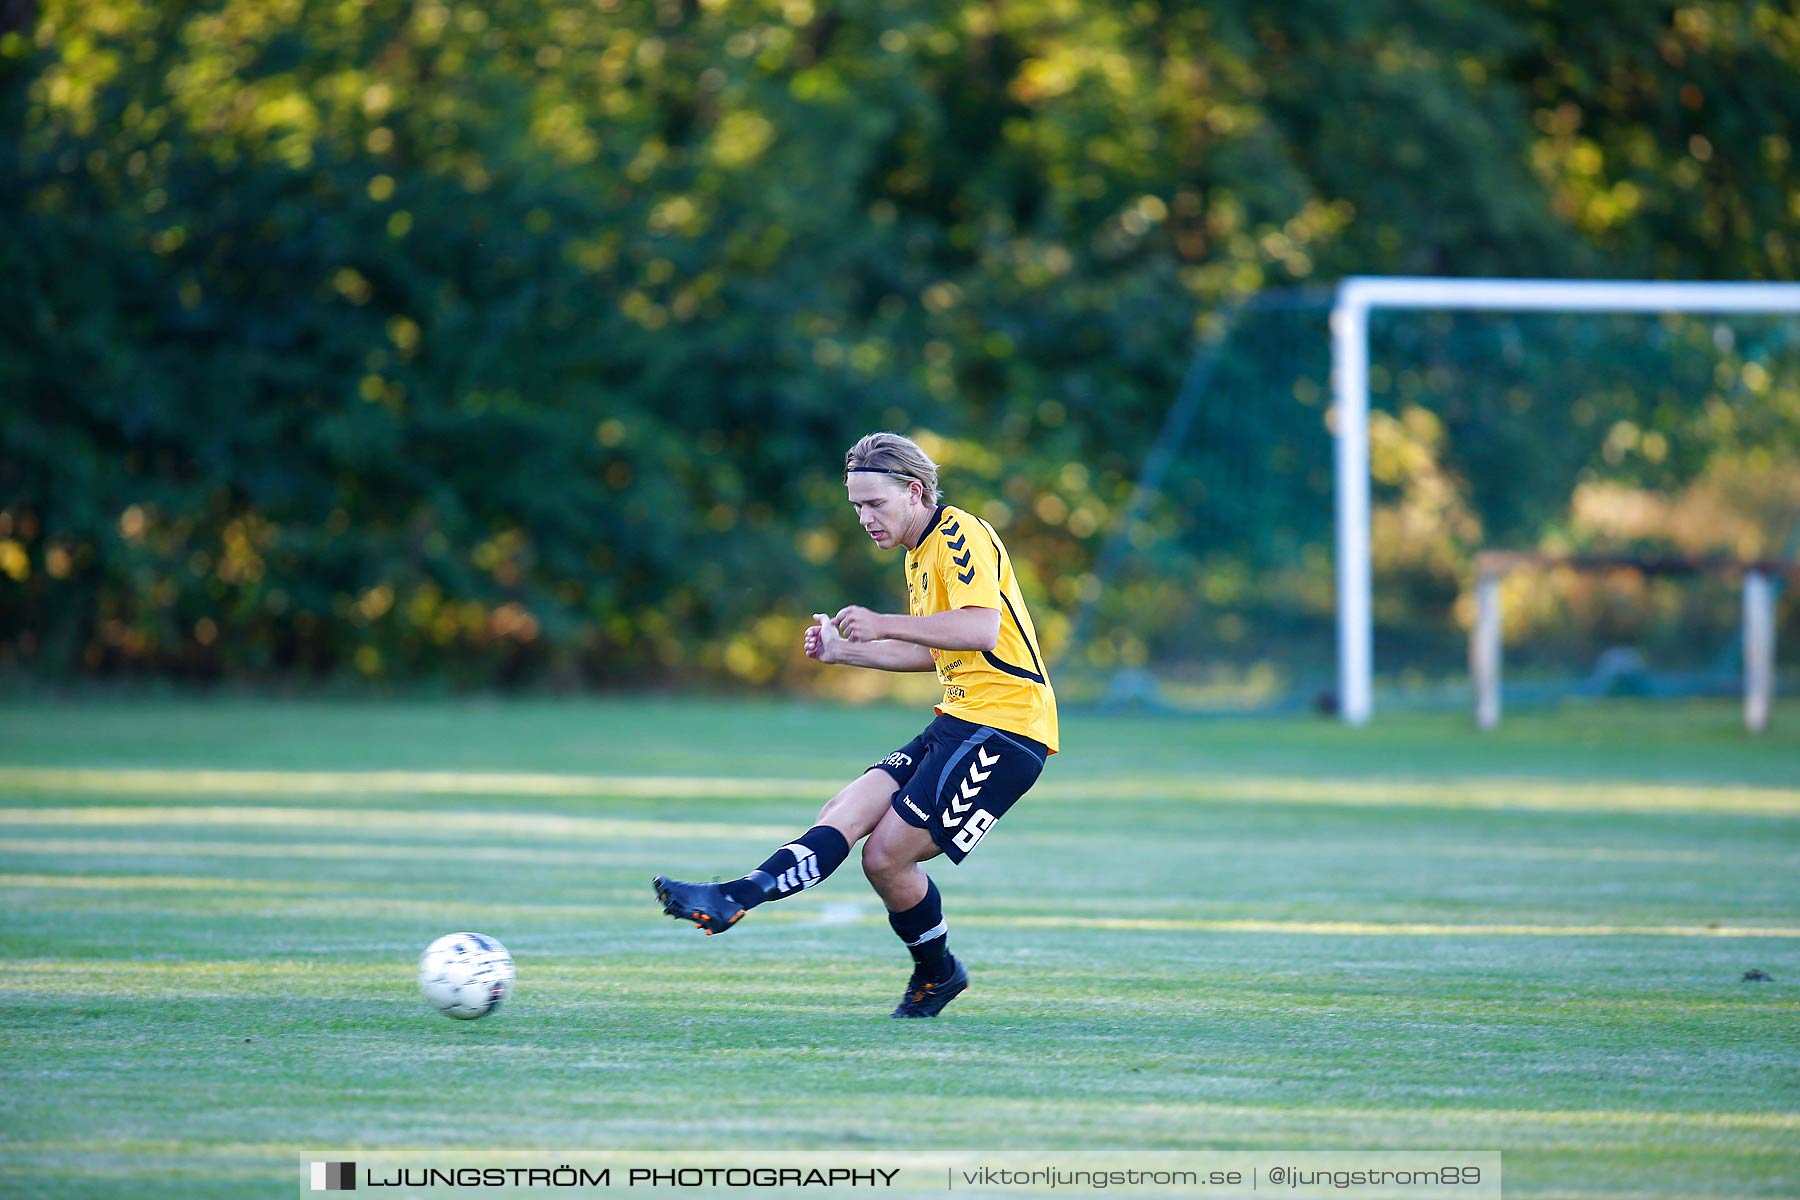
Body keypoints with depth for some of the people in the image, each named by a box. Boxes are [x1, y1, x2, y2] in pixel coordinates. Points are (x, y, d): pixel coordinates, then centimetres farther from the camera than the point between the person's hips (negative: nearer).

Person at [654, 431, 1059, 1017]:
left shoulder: (960, 534, -11)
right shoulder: (920, 553, 20)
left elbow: (981, 628, -26)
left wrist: (885, 625, -29)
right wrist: (845, 649, 19)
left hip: (1003, 726, -9)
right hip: (959, 721, 9)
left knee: (887, 854, -15)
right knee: (846, 815, -3)